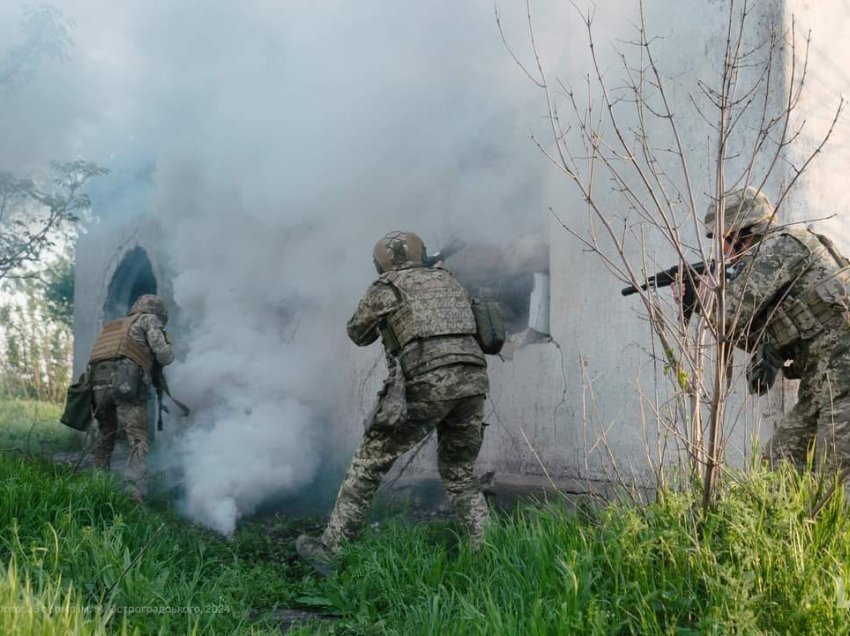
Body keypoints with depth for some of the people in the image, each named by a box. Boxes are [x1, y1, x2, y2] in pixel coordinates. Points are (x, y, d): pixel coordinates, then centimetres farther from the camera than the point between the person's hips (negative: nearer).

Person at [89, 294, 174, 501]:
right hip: (126, 382, -6)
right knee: (139, 441, -9)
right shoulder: (149, 319, 16)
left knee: (105, 437, 19)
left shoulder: (112, 325, 35)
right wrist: (169, 354, 27)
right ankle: (136, 492, -22)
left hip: (99, 383, 6)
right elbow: (164, 355, 4)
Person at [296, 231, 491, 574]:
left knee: (369, 463, 8)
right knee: (460, 475, 21)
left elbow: (358, 333, 23)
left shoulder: (384, 289, 9)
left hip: (426, 385, -4)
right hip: (472, 380, 5)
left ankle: (328, 548, 12)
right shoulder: (449, 280, 22)